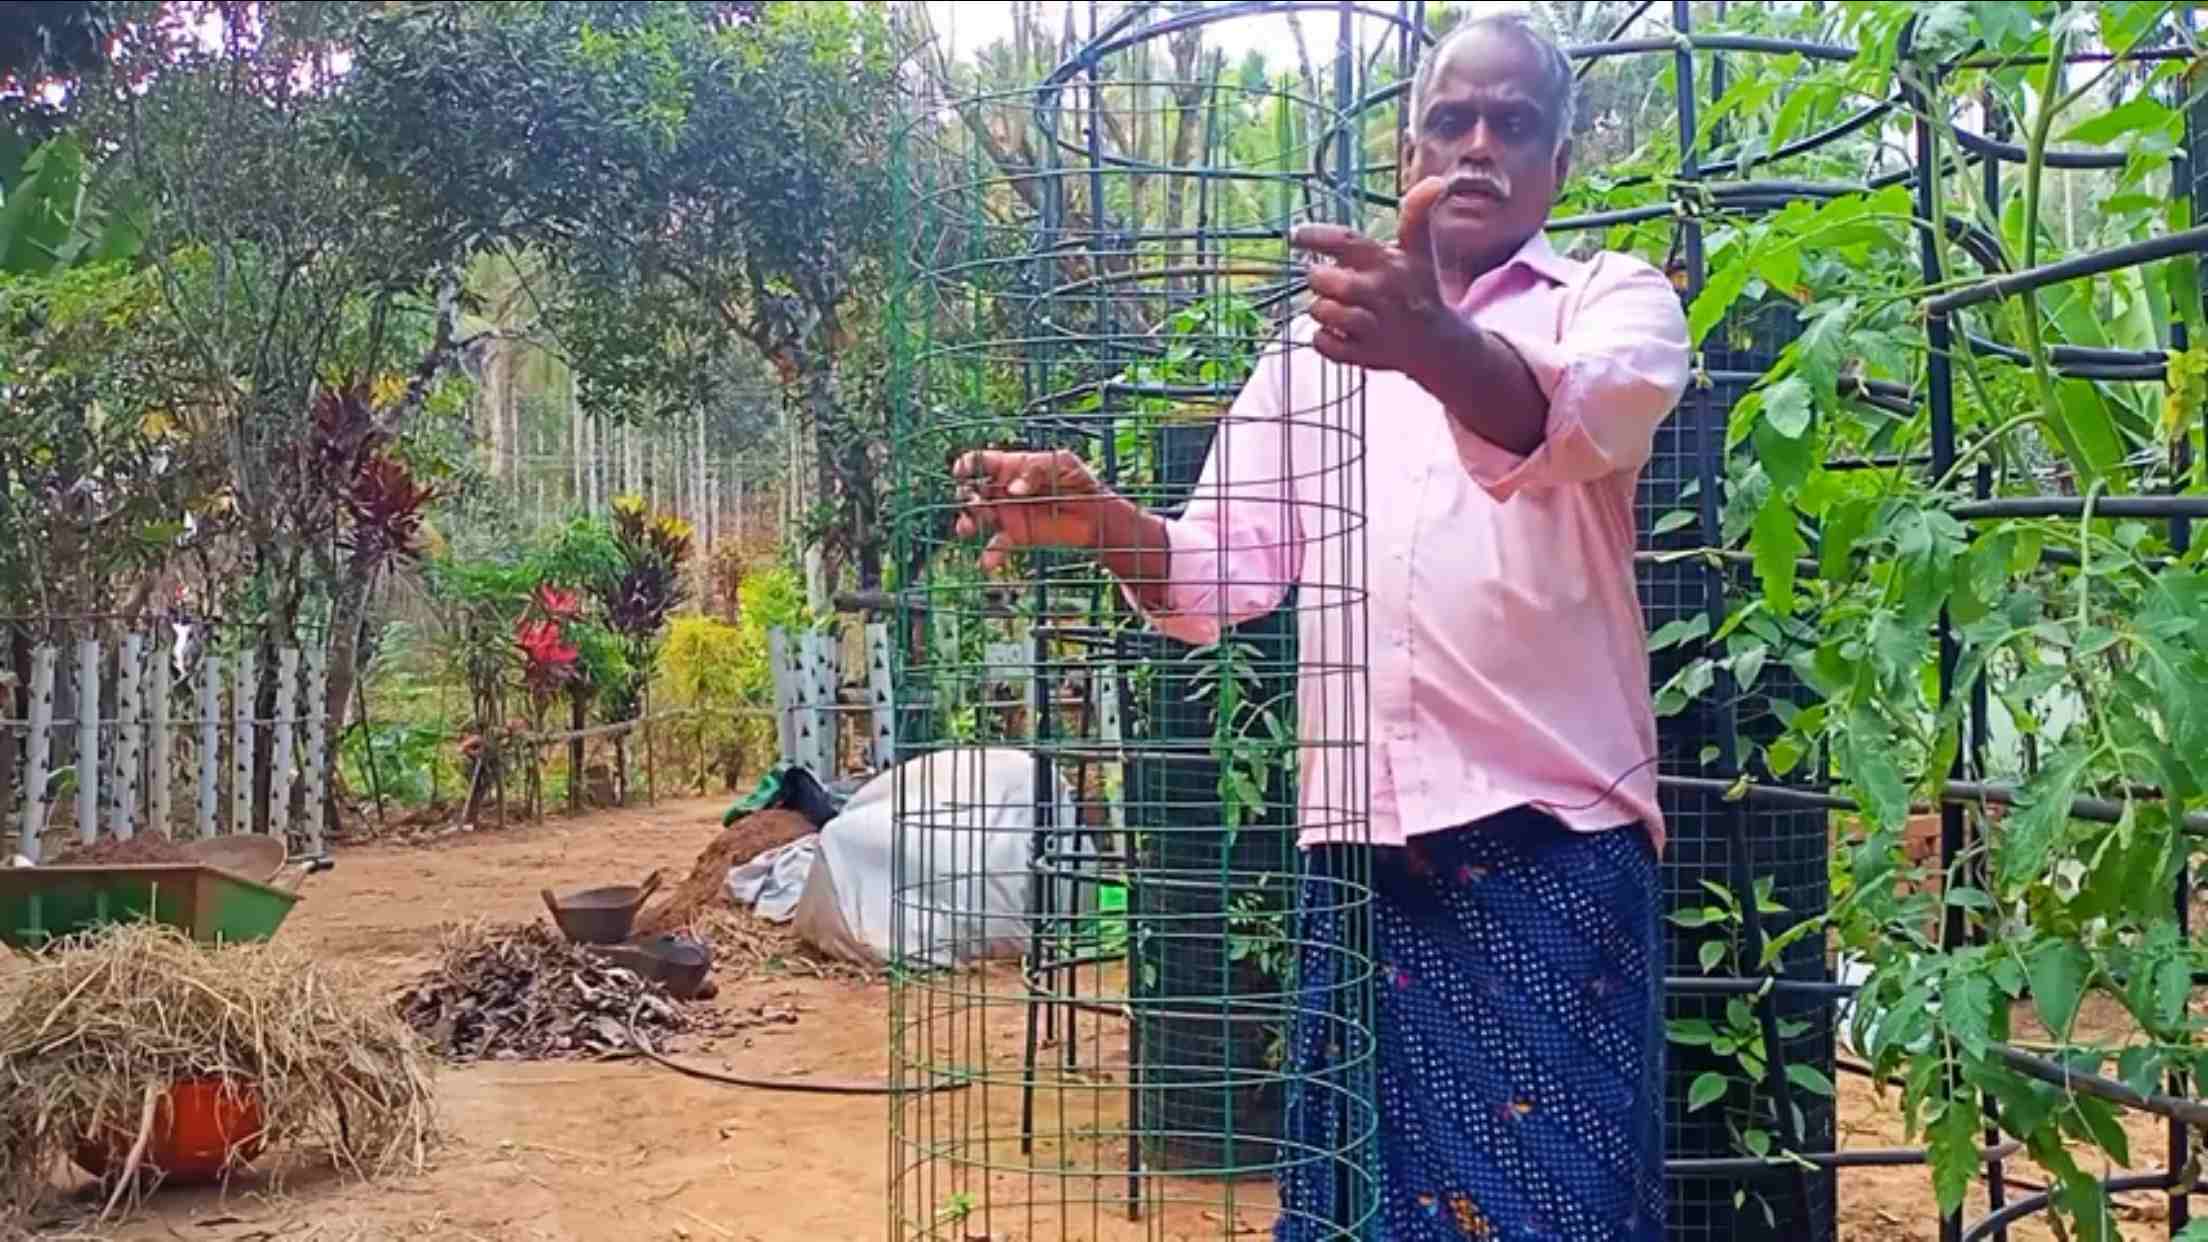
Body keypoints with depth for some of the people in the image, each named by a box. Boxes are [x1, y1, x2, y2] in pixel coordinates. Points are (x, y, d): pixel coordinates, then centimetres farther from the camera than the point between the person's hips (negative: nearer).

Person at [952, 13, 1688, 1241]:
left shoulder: (1618, 299, 5)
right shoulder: (1320, 337, 16)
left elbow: (1584, 417, -20)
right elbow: (1224, 573, 9)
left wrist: (1432, 343, -41)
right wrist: (1099, 521, -12)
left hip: (1554, 839, -3)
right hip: (1358, 844, 3)